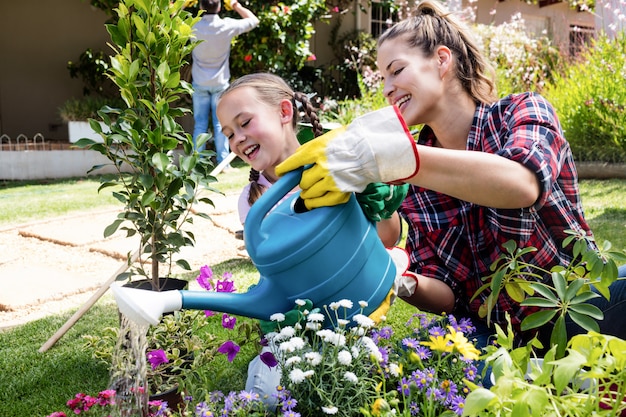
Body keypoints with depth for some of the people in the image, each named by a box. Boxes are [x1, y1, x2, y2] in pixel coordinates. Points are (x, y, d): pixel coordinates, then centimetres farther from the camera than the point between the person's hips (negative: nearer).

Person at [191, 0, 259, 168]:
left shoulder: (193, 27, -9)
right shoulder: (227, 25, -10)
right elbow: (254, 20, 2)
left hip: (199, 83, 1)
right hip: (220, 83, -1)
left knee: (200, 124, 5)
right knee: (220, 123, 3)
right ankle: (223, 163, 3)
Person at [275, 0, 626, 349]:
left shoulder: (523, 111, -4)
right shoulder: (416, 183, 5)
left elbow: (524, 183, -29)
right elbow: (445, 291, 0)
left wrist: (391, 153, -39)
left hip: (572, 316, -2)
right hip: (486, 334, 2)